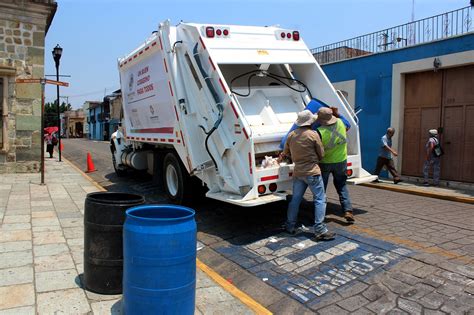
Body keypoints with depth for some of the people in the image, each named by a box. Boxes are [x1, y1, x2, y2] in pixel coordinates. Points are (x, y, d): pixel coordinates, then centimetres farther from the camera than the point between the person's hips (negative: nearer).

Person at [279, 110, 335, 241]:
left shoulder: (291, 135, 4)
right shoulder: (313, 134, -11)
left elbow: (286, 152, 16)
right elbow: (321, 154, -3)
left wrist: (282, 156, 38)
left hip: (298, 172, 6)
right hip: (312, 172, -5)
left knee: (295, 199, 15)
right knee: (320, 200, 1)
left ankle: (290, 226, 24)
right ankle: (320, 230, -1)